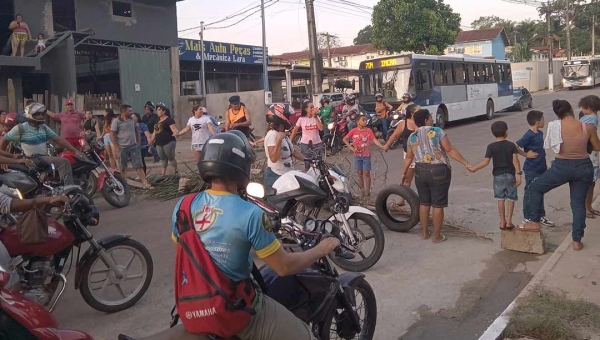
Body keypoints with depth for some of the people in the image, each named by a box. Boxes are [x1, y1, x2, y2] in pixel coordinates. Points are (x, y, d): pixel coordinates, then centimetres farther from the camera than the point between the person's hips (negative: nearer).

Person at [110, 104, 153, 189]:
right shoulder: (116, 121, -8)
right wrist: (117, 148, -12)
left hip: (134, 147, 4)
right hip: (123, 148, -4)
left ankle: (145, 184, -6)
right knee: (122, 168, 9)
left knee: (139, 166, -2)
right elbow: (112, 135, -9)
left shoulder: (132, 120, 8)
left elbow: (137, 131, 19)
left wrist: (138, 143, 11)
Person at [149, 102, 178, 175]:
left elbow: (174, 129, -18)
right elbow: (155, 131, 22)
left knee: (171, 158, -2)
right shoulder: (157, 120, 16)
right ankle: (163, 173, 20)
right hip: (159, 143, 8)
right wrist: (152, 139, 18)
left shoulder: (169, 119, -8)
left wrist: (175, 133, -39)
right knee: (163, 158, 13)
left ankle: (175, 172, 7)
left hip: (168, 142, -7)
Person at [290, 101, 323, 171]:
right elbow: (295, 130, 5)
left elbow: (321, 128, -14)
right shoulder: (301, 119, -4)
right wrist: (290, 141, 3)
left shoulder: (317, 117, 0)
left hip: (317, 144, 1)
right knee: (307, 163, 8)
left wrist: (315, 117, -17)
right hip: (305, 144, -1)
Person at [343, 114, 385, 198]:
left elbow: (374, 140, -13)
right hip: (357, 155, 1)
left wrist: (382, 146, -29)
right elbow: (345, 139, 6)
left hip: (366, 155, -1)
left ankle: (367, 191, 5)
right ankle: (362, 190, 19)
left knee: (366, 173, -1)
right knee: (360, 173, 8)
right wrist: (351, 148, -3)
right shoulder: (353, 131, -2)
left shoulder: (368, 130, -4)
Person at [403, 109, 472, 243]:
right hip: (439, 172, -4)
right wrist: (466, 163, -6)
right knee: (438, 205, 4)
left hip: (420, 172, 4)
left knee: (424, 203, 17)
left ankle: (425, 232, 26)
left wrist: (403, 173, 22)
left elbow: (409, 158, 10)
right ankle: (437, 236, 12)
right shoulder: (437, 131, -7)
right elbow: (450, 150, -10)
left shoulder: (412, 137, 6)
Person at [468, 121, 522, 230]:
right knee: (511, 199, 11)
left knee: (501, 199, 11)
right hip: (510, 175, 0)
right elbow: (515, 160, -11)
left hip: (498, 176, 0)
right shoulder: (511, 145, -3)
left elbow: (486, 161, -13)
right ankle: (509, 221, 10)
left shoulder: (491, 147, -6)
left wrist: (474, 169, -5)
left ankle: (502, 222, 15)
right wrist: (518, 174, -10)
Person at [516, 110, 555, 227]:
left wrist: (545, 166, 17)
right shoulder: (529, 135, -18)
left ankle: (541, 216, 27)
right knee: (530, 193, 2)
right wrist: (526, 154, -15)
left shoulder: (540, 133, 8)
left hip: (541, 168, 8)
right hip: (531, 170, -8)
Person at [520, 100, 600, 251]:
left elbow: (550, 145, 4)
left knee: (536, 188, 19)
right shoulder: (588, 128, -8)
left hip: (562, 167, -2)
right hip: (584, 167, 3)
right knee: (579, 203, 14)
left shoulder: (555, 127, -11)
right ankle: (577, 241, 20)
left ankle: (534, 222, 18)